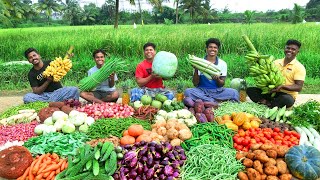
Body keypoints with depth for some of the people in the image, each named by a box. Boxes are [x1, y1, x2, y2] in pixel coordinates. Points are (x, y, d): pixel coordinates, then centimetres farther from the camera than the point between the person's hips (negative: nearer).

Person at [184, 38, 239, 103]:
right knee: (188, 91, -29)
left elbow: (222, 84, 2)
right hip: (202, 90, 0)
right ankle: (215, 102, -28)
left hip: (217, 91, 1)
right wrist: (196, 70, -18)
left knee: (234, 92, -25)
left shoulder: (222, 64, 4)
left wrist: (217, 79, -21)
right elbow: (195, 84, -3)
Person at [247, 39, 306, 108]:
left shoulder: (299, 67, -5)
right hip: (271, 91, 4)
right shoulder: (276, 62, 10)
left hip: (287, 95, -4)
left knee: (288, 100, -41)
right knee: (250, 90, -15)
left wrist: (282, 86, -28)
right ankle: (267, 103, -30)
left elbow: (298, 87, -11)